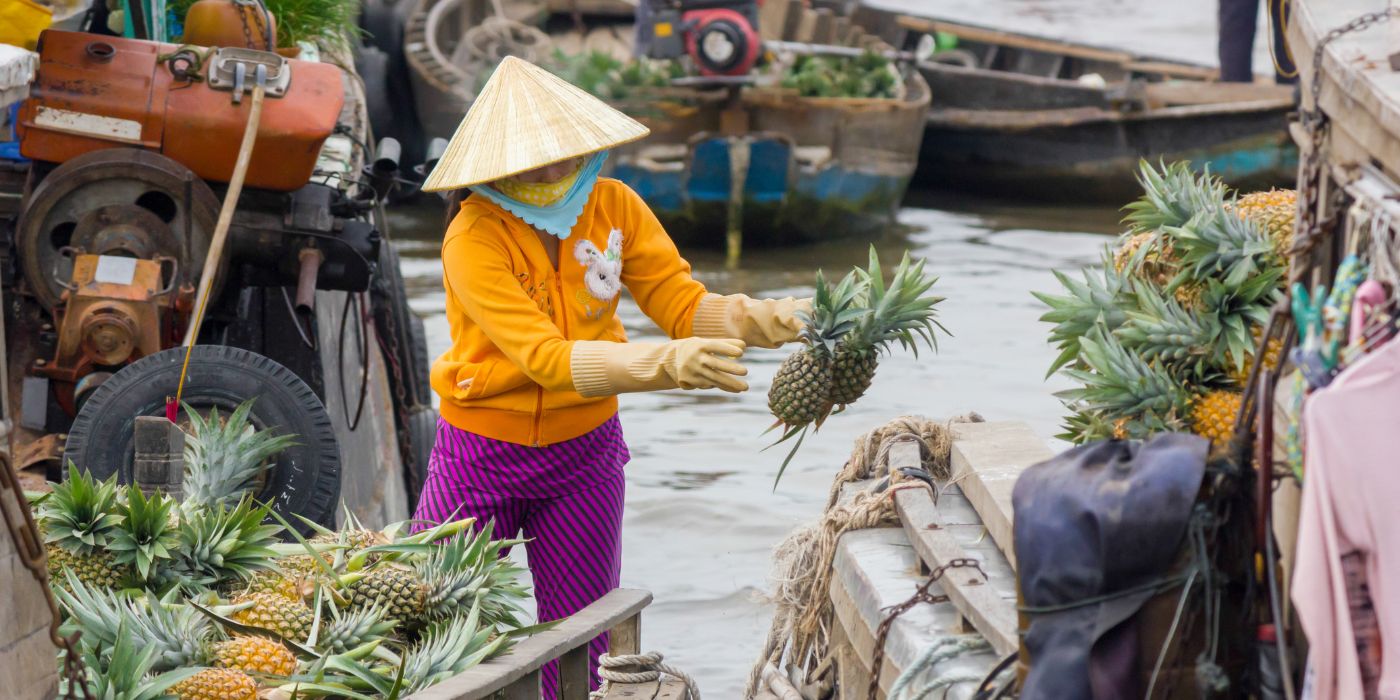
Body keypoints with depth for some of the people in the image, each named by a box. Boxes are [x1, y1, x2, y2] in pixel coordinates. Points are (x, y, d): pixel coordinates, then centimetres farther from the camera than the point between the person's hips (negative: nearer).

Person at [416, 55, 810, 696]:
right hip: (483, 455, -4)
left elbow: (683, 304, -11)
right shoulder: (474, 239, -23)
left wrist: (769, 319, -32)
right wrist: (667, 363, -46)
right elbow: (547, 357, -33)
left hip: (584, 452, 4)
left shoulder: (612, 206, -8)